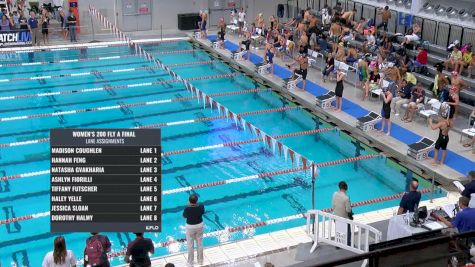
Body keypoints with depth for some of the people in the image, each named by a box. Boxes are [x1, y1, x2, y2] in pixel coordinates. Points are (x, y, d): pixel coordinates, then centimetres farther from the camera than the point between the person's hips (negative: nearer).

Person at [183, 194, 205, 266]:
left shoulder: (187, 209, -27)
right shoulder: (201, 207, -19)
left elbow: (184, 216, -7)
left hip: (190, 227, -3)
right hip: (199, 225, 3)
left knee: (190, 245, 14)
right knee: (200, 244, 19)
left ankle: (190, 261, 26)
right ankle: (200, 261, 33)